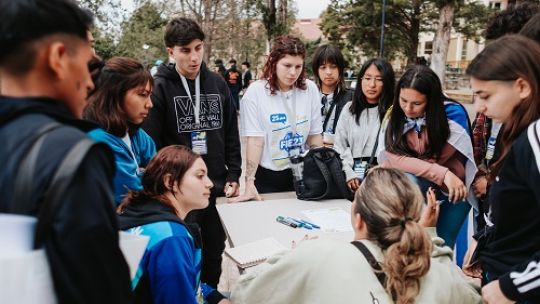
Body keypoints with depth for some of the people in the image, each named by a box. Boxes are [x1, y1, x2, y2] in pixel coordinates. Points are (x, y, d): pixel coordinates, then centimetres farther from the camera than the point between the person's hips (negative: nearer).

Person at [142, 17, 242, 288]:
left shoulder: (218, 84, 6)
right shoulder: (159, 88, -7)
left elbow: (231, 134, 9)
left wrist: (233, 175, 3)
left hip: (217, 187, 4)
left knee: (214, 256, 16)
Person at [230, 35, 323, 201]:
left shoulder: (310, 89, -4)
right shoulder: (256, 91, -13)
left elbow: (315, 136, 2)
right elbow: (255, 140, -15)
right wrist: (249, 184, -18)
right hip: (267, 176, -3)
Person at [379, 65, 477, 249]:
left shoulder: (453, 113, -21)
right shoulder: (395, 115, -12)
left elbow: (433, 160, -21)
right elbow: (393, 158, -25)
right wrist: (443, 174, -33)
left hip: (455, 190, -1)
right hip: (420, 186, 2)